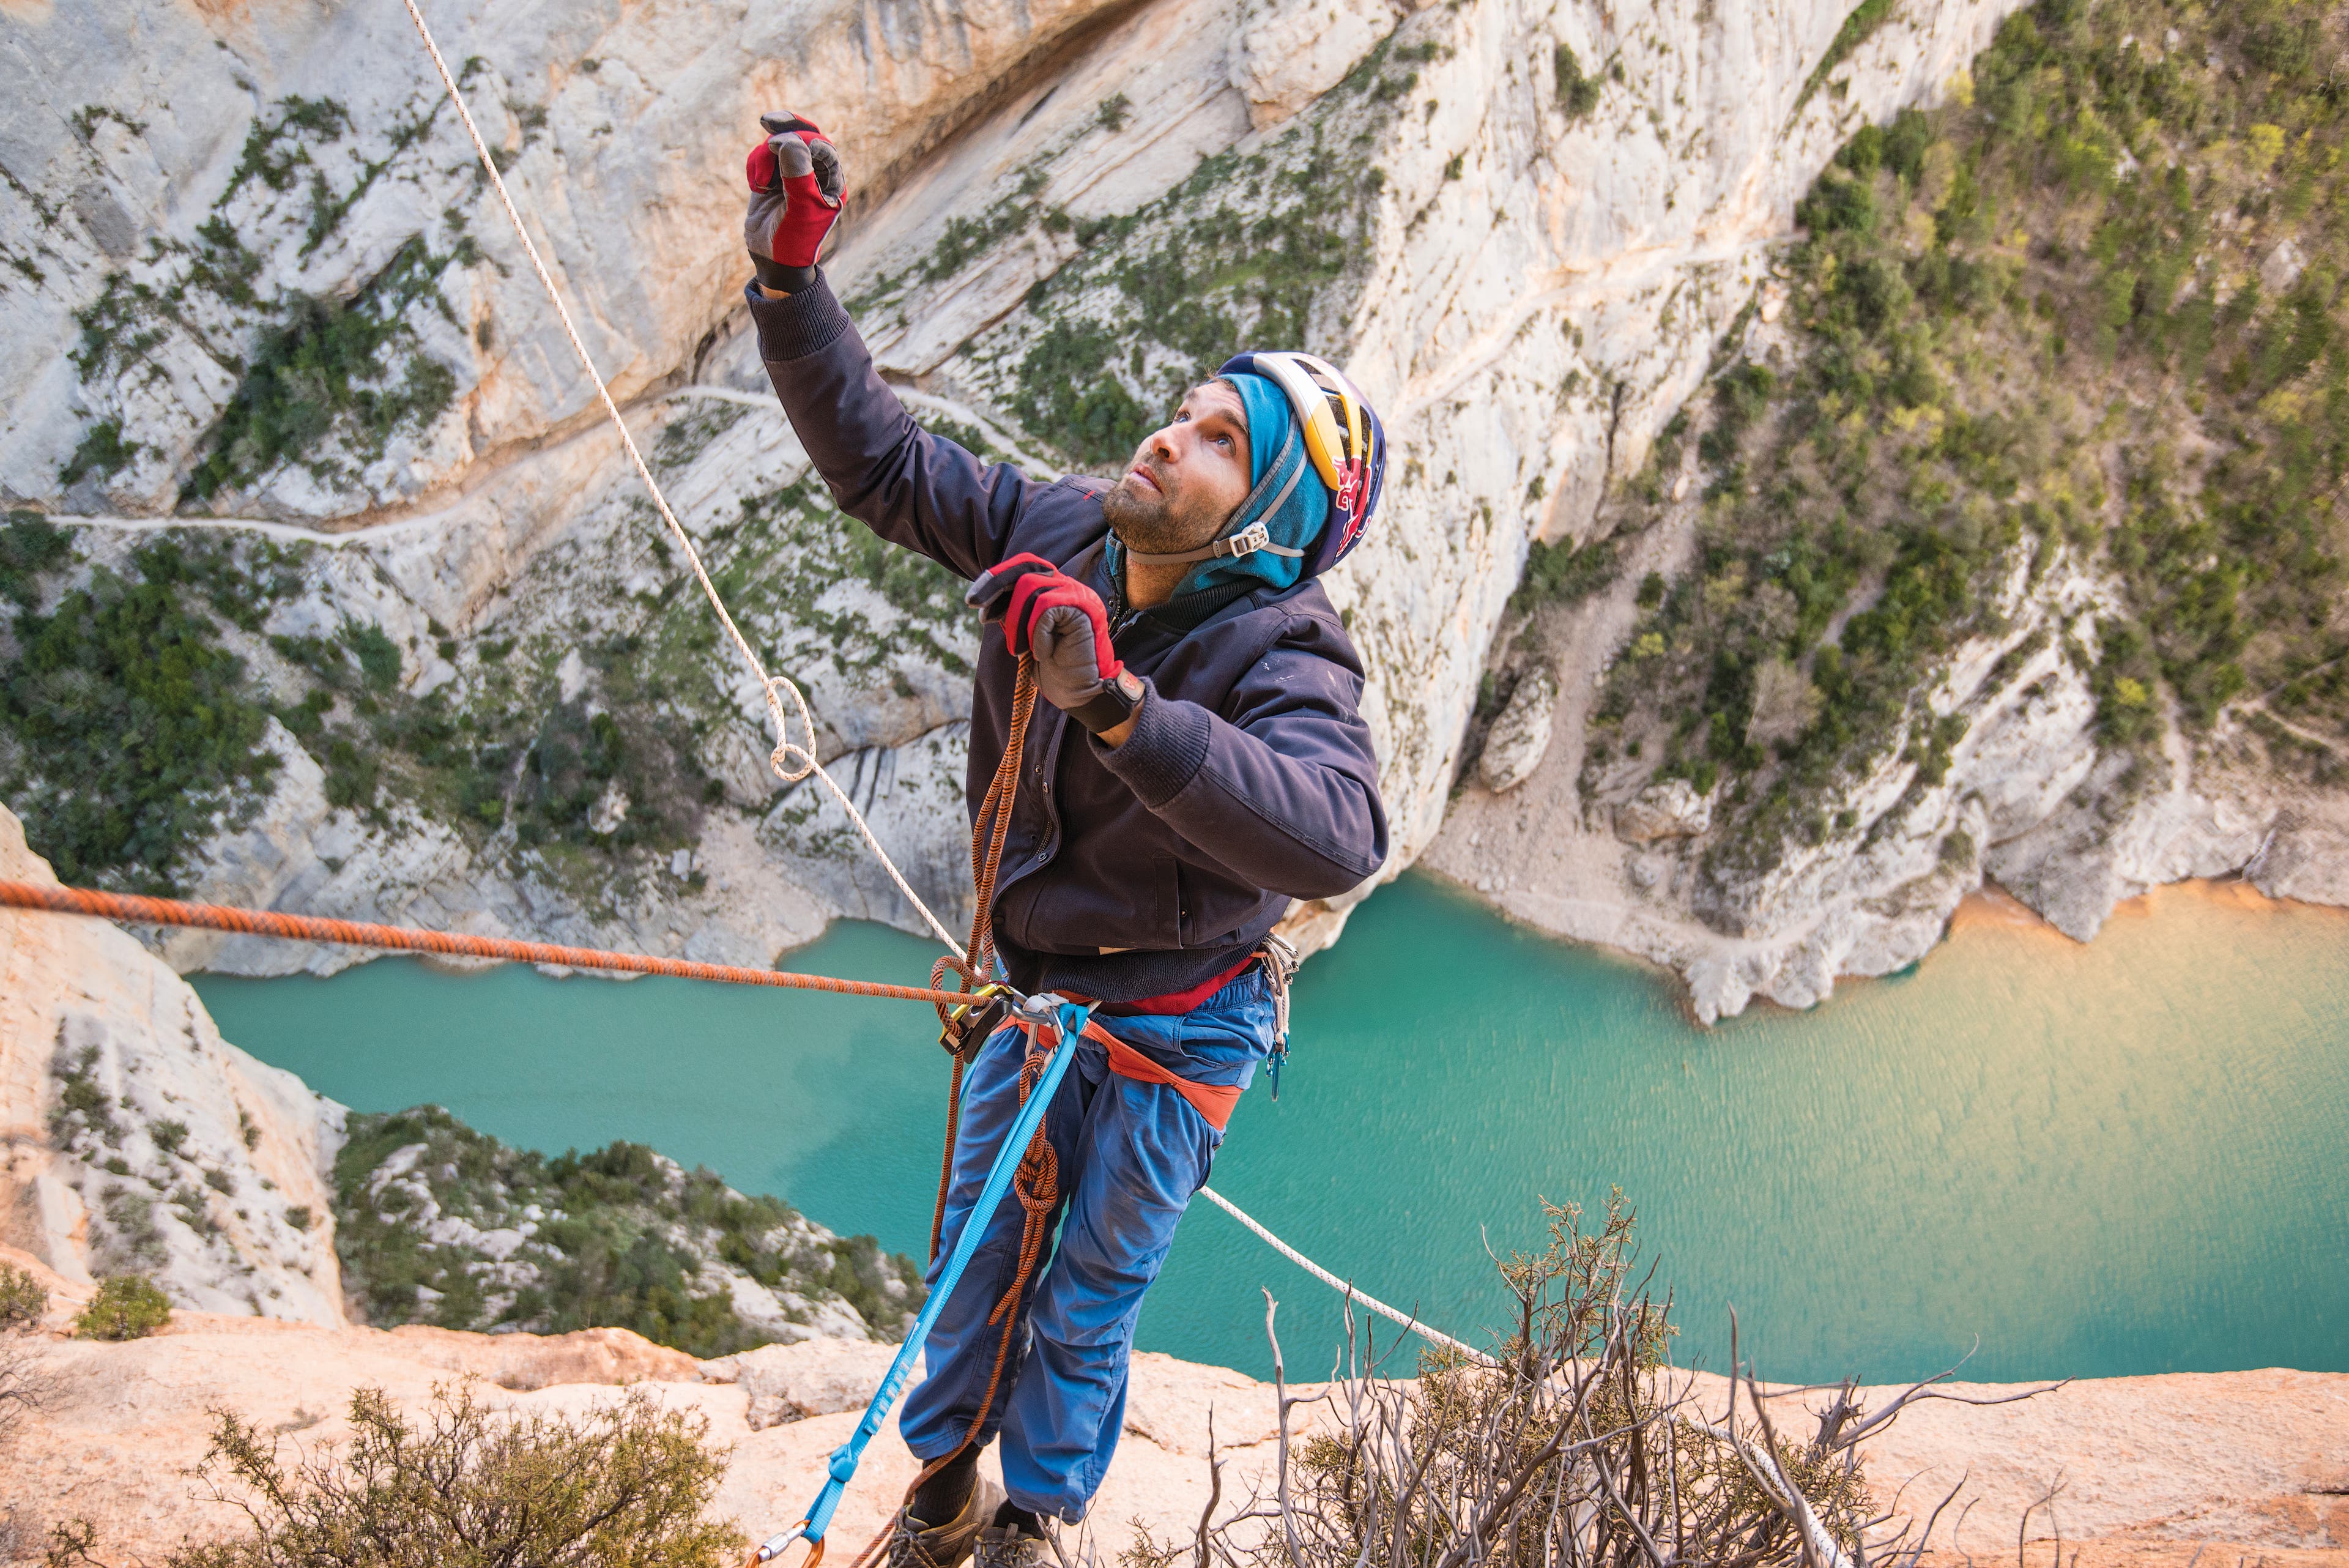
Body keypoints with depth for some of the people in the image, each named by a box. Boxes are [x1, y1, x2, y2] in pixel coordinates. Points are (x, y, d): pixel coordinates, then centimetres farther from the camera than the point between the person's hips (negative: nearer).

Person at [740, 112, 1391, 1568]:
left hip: (1172, 1034, -6)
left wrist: (1122, 708, -61)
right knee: (979, 1255, 22)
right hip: (1040, 996, 6)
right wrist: (791, 277, -16)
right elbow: (882, 461, -4)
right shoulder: (1060, 533, -13)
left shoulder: (1279, 657, -32)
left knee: (1087, 1295, 13)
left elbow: (1336, 836, -53)